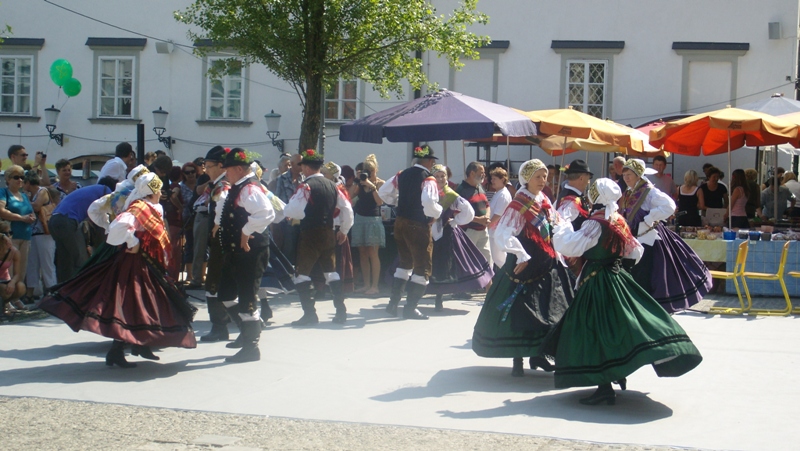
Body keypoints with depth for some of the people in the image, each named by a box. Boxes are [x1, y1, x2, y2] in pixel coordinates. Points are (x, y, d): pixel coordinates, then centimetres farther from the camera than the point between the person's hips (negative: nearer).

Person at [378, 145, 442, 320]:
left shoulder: (402, 175, 6)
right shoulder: (428, 179, -15)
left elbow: (383, 193, 11)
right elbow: (429, 203, -30)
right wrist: (438, 212, -12)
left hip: (400, 222, 7)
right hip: (419, 226, -7)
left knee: (405, 262, 23)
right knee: (423, 267, 4)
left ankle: (393, 302, 22)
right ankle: (410, 308, 2)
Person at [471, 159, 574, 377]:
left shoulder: (545, 202, 9)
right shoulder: (518, 205, -13)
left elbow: (556, 228, 20)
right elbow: (503, 234, -22)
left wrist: (556, 255, 10)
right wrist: (522, 257, -21)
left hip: (547, 266, 8)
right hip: (526, 267, -7)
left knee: (544, 312, 11)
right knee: (520, 312, -3)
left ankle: (537, 355, 23)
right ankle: (518, 360, 5)